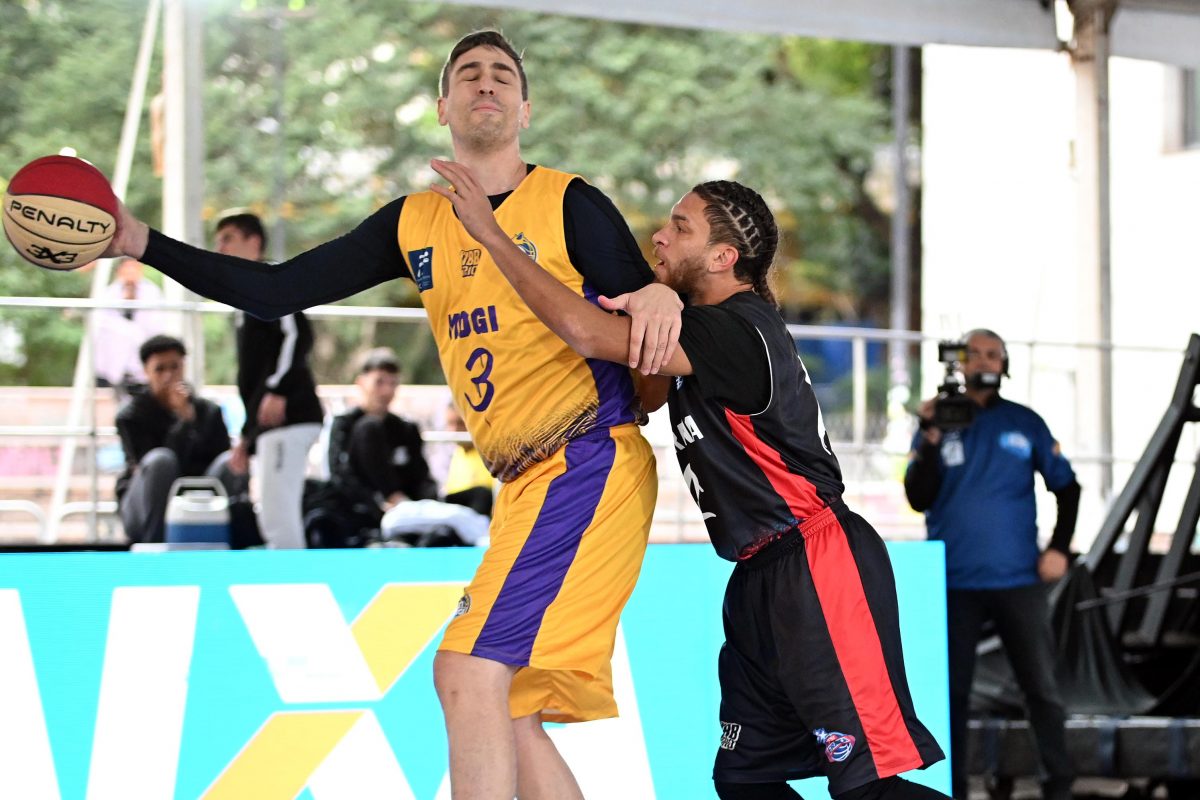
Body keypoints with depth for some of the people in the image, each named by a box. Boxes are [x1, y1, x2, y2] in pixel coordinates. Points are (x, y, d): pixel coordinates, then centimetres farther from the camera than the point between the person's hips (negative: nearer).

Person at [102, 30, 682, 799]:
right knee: (509, 719, 6)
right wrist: (142, 241, 3)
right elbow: (277, 290, 11)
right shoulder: (415, 224, 14)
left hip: (590, 466, -7)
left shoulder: (569, 202, -2)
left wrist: (657, 296, -28)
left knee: (471, 671, -19)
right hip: (527, 482, 7)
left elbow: (648, 337, -3)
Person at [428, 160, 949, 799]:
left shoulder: (737, 330, -16)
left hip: (818, 569, -11)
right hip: (763, 578, 11)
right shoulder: (710, 328, 15)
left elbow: (587, 334, -23)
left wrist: (491, 233, -17)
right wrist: (645, 314, 9)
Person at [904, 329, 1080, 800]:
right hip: (955, 583, 0)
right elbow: (918, 499, -5)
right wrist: (932, 439, -16)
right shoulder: (936, 425, 4)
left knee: (1043, 688, 0)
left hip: (1019, 580, 0)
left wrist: (1059, 548, 1)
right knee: (951, 691, 5)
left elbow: (1066, 486, 12)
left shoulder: (1024, 423, 5)